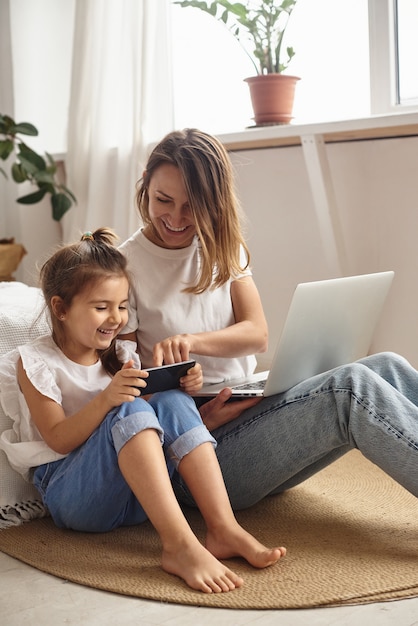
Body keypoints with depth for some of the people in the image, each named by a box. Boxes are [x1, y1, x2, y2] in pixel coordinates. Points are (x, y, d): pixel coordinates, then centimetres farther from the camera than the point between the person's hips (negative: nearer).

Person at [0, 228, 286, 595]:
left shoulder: (122, 356, 14)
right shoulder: (35, 362, -2)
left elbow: (155, 424, 13)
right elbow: (59, 440, -12)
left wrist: (181, 389, -7)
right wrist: (106, 399, -29)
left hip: (137, 493, 5)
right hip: (69, 493, -5)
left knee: (172, 401, -22)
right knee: (129, 411, -32)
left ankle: (224, 530, -31)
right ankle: (179, 544, -43)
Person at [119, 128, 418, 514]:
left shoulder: (223, 248, 11)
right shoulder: (124, 267, -5)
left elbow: (257, 335, -2)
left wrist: (191, 341, -23)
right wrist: (200, 418, -22)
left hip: (252, 408, 6)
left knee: (386, 368, -15)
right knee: (352, 385, -27)